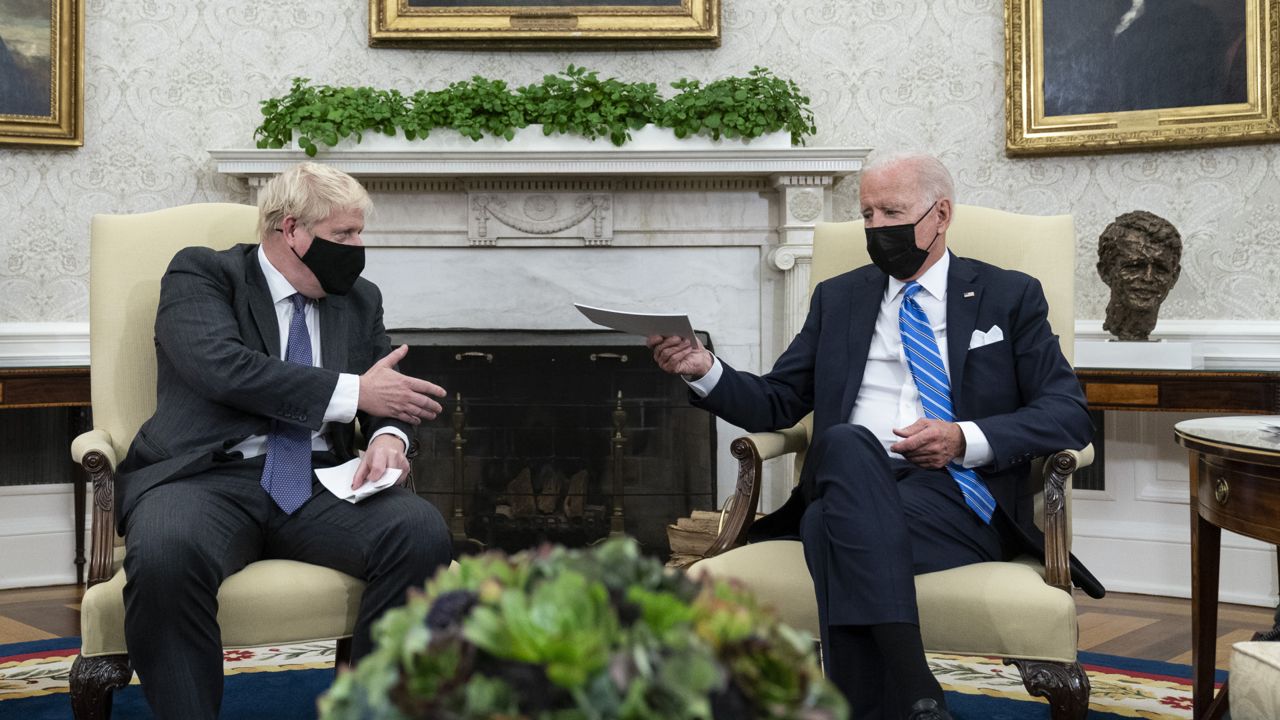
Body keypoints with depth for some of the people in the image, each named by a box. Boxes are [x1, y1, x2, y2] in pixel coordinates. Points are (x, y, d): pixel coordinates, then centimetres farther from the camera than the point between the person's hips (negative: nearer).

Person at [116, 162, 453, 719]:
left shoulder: (360, 299, 20)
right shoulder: (199, 274, 5)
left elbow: (387, 392, 18)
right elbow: (221, 365, -13)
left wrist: (390, 437, -8)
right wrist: (352, 392, -14)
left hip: (320, 485, 4)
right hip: (209, 479, -3)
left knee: (422, 532, -26)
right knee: (162, 556, -37)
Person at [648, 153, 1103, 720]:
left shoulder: (1009, 297, 13)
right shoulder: (837, 299, 22)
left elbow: (1069, 414, 4)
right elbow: (776, 404, 18)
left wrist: (966, 440, -12)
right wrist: (704, 371, -2)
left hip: (962, 497, -2)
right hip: (852, 486, 3)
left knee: (834, 525, -34)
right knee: (847, 441, -36)